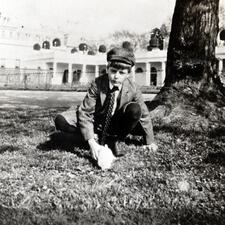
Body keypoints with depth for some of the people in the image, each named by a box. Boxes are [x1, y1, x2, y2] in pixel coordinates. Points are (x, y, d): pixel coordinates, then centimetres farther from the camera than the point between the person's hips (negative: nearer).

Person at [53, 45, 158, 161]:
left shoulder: (133, 88, -15)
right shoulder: (97, 84, -21)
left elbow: (144, 114, -5)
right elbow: (85, 113, -25)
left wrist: (150, 141, -1)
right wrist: (91, 142, -36)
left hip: (116, 125, 1)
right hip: (96, 123, -1)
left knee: (135, 109, -30)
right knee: (61, 120, -25)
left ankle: (113, 141, -14)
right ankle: (96, 138, -16)